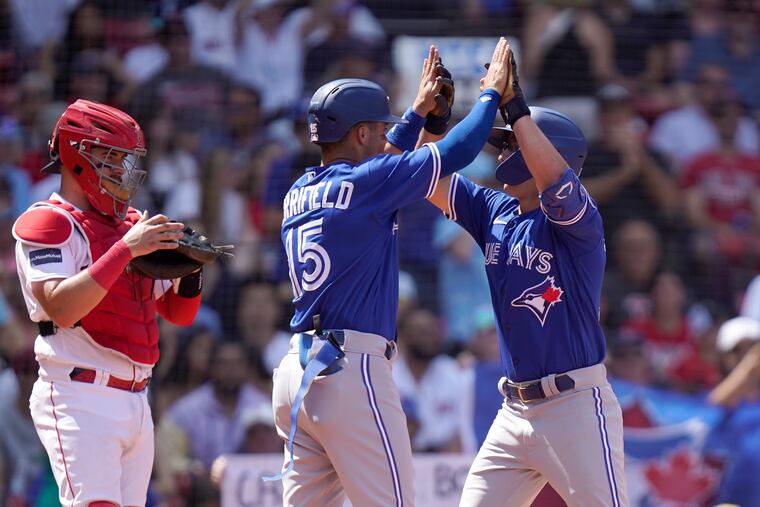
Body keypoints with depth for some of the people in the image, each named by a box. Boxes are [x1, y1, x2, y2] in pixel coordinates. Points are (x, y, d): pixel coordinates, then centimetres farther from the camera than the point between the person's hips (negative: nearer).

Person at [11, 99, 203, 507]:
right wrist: (125, 250, -22)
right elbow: (60, 308, -22)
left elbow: (178, 313, 22)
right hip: (79, 400, -8)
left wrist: (190, 270, 0)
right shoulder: (48, 223, -5)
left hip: (135, 402, 8)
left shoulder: (133, 225, 18)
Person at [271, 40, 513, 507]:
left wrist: (419, 112, 40)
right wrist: (492, 93, 13)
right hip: (352, 372, -8)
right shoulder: (364, 184, -7)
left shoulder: (300, 192, 15)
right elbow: (458, 151, -2)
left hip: (297, 370, 8)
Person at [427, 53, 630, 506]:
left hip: (575, 405, -8)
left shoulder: (577, 220, -11)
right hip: (515, 412, 8)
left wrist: (517, 108, -29)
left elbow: (555, 181, -32)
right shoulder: (496, 213, 11)